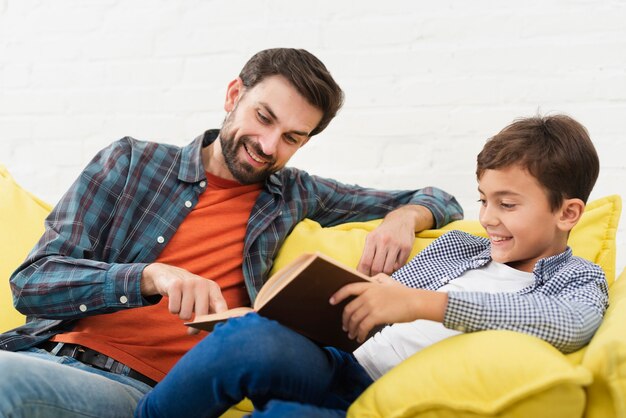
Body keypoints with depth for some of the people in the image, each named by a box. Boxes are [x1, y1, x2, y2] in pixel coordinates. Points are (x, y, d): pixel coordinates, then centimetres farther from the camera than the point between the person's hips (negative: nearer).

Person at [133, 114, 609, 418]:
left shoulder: (581, 281, 9)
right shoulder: (456, 244, 26)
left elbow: (568, 324, -16)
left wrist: (423, 302, -26)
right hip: (350, 375, 5)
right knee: (254, 337, -30)